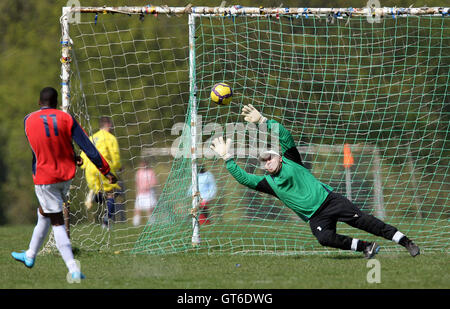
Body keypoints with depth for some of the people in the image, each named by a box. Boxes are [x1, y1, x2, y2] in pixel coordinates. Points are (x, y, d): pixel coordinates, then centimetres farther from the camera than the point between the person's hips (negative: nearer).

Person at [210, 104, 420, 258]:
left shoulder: (290, 162, 3)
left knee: (362, 220, -14)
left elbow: (284, 135, -6)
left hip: (328, 199, -2)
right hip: (315, 218, 2)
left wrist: (262, 121, -12)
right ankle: (365, 247, -14)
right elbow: (242, 178, 6)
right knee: (324, 237, -28)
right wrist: (227, 157, 3)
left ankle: (405, 242, -13)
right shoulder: (267, 182, 10)